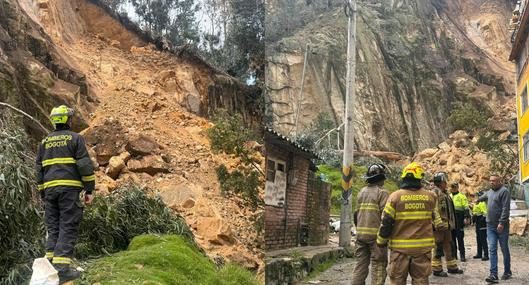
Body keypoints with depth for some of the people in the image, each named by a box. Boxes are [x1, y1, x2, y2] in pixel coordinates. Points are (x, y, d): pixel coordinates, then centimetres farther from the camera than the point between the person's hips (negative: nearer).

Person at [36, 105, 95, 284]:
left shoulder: (44, 142, 17)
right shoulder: (75, 138, 1)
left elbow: (39, 169, 16)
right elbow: (85, 165, -7)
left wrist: (43, 194, 21)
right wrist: (89, 190, -3)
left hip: (50, 189, 5)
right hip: (70, 188, -5)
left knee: (53, 228, 10)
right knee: (68, 228, -5)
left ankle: (51, 267, 7)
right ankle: (61, 269, -12)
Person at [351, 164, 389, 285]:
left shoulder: (362, 191, 12)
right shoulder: (382, 192, -8)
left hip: (360, 233, 6)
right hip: (375, 233, -6)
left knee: (360, 264, 12)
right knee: (378, 266, -1)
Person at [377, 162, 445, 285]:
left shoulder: (395, 196, -8)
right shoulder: (430, 196, 0)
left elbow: (386, 222, -7)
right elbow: (434, 215, 20)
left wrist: (381, 241, 5)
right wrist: (439, 224, 40)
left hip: (400, 247, -2)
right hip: (423, 247, 2)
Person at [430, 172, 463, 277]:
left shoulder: (445, 193, 18)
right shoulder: (435, 192, -13)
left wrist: (451, 222, 23)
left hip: (447, 224, 10)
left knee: (448, 246, 16)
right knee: (438, 248, -3)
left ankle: (452, 267, 26)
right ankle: (437, 269, 4)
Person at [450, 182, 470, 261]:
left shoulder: (462, 196, 1)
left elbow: (466, 208, -4)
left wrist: (466, 217, -14)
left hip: (459, 220, -5)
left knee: (460, 238, -5)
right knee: (452, 238, 7)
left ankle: (462, 255, -1)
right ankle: (454, 254, 14)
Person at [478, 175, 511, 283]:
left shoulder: (504, 191, -10)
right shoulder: (489, 192, 14)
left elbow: (506, 209, -17)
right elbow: (483, 197, 39)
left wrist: (501, 223, -22)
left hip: (501, 226, -6)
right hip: (490, 226, 6)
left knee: (504, 249, 6)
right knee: (492, 249, -3)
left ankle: (507, 272, 20)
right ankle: (494, 275, -7)